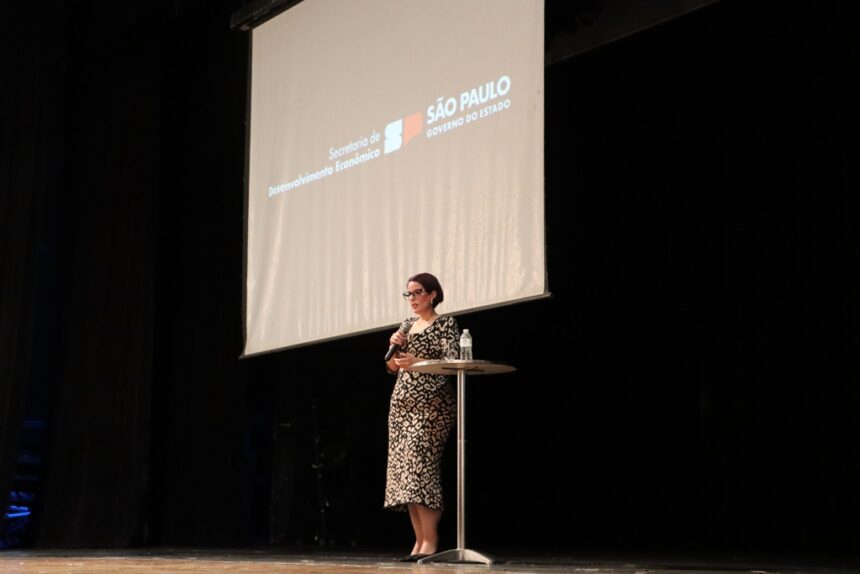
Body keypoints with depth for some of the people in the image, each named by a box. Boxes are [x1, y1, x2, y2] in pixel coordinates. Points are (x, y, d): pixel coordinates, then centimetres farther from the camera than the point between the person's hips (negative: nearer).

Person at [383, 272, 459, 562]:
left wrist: (418, 361, -20)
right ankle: (420, 541, 2)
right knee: (402, 466, -1)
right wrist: (393, 345, -1)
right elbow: (392, 368, 19)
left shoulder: (445, 323, -1)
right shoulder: (407, 325, 18)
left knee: (419, 462, -18)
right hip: (402, 402, 7)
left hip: (430, 402, -7)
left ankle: (431, 541, -17)